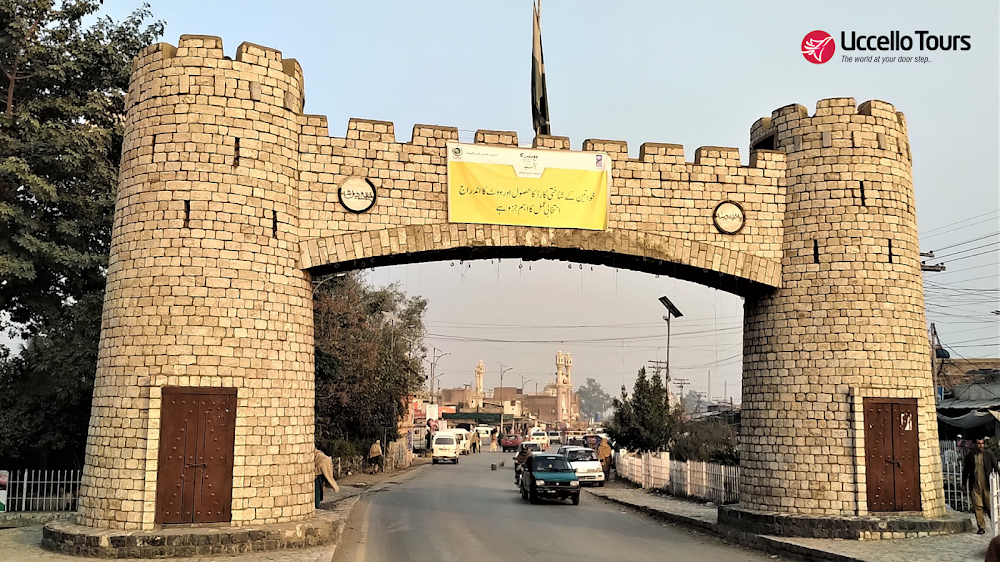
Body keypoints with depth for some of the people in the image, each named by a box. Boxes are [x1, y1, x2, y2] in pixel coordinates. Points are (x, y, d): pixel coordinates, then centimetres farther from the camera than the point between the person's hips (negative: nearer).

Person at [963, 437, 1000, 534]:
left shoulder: (989, 455, 5)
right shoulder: (969, 457, 5)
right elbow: (965, 471, 12)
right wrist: (964, 484, 11)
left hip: (987, 485, 0)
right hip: (974, 486, 0)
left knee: (990, 506, 2)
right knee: (977, 507, -1)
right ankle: (981, 527, 7)